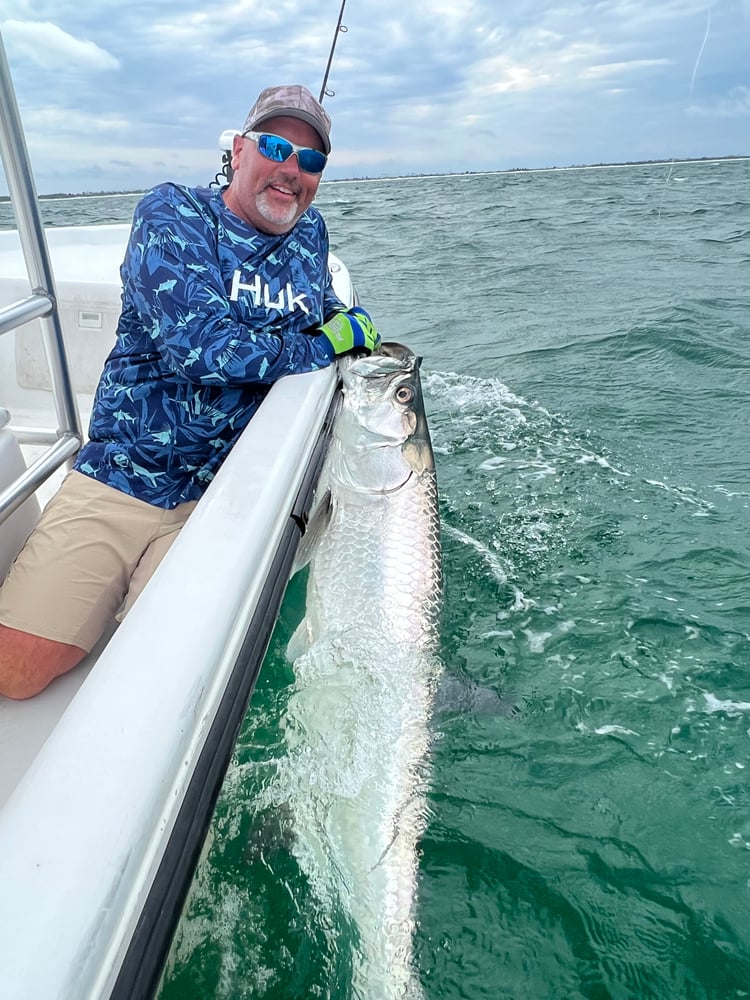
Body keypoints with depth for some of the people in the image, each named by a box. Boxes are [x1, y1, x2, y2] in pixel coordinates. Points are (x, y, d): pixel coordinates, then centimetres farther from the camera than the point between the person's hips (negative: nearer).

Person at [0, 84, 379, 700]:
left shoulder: (311, 234, 9)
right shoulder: (171, 215, -5)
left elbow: (325, 311, 30)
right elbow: (199, 344, -22)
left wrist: (348, 325, 6)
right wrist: (323, 344, -12)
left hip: (221, 500, 3)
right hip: (117, 480, -2)